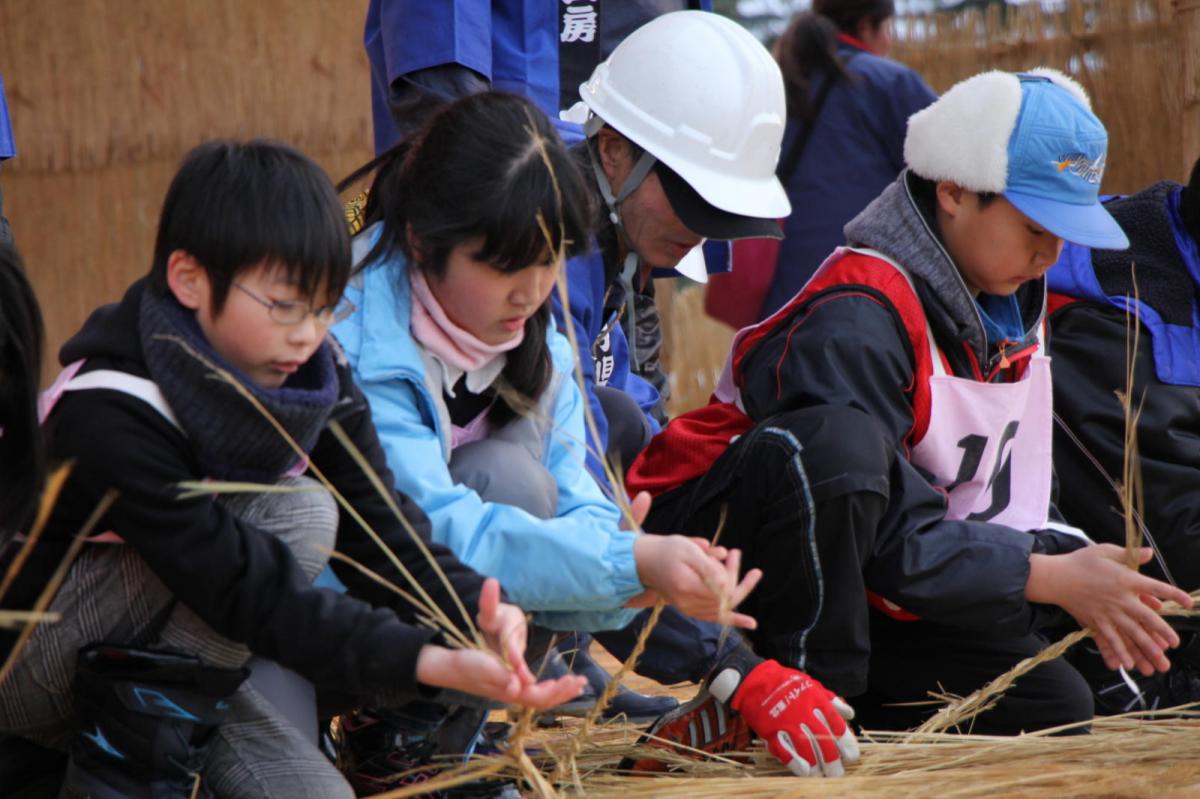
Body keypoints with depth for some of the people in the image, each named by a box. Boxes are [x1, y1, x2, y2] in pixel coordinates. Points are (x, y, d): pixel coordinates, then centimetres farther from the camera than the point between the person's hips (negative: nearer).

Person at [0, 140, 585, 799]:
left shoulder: (315, 377, -7)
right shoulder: (108, 415, -29)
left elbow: (379, 528, -12)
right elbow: (241, 588, -34)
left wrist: (474, 613, -34)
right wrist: (428, 664, -43)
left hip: (180, 664, 6)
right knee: (295, 515, -24)